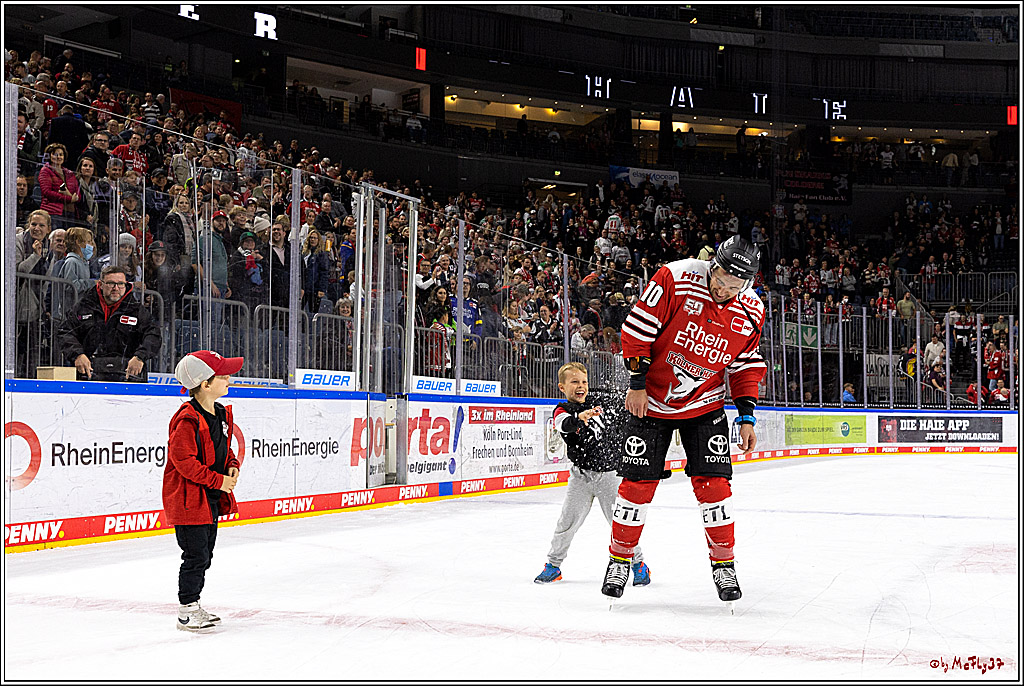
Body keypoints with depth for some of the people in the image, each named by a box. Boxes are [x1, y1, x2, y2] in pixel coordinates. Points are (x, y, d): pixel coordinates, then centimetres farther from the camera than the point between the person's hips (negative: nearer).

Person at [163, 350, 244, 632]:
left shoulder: (222, 415, 9)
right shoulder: (188, 420, -20)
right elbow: (183, 460, -23)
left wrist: (232, 466, 1)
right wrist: (217, 481, -21)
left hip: (211, 499, 9)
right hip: (188, 498, -9)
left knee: (205, 554, 15)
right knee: (196, 555, -6)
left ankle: (194, 605, 26)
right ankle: (186, 610, 4)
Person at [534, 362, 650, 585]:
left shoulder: (597, 403, 4)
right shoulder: (562, 410, -8)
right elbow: (564, 423, -34)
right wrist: (579, 417, -52)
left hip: (609, 473, 2)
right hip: (581, 475, -2)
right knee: (568, 521, -2)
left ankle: (638, 564, 13)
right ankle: (553, 564, 15)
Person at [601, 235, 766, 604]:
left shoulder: (751, 312, -7)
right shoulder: (675, 278, -21)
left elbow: (746, 366, 5)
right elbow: (638, 327, -15)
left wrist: (747, 418, 0)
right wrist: (637, 383, -14)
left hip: (705, 406, 2)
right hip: (651, 399, -2)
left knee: (713, 483, -5)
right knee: (638, 482, 0)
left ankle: (724, 563, 11)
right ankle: (620, 558, 18)